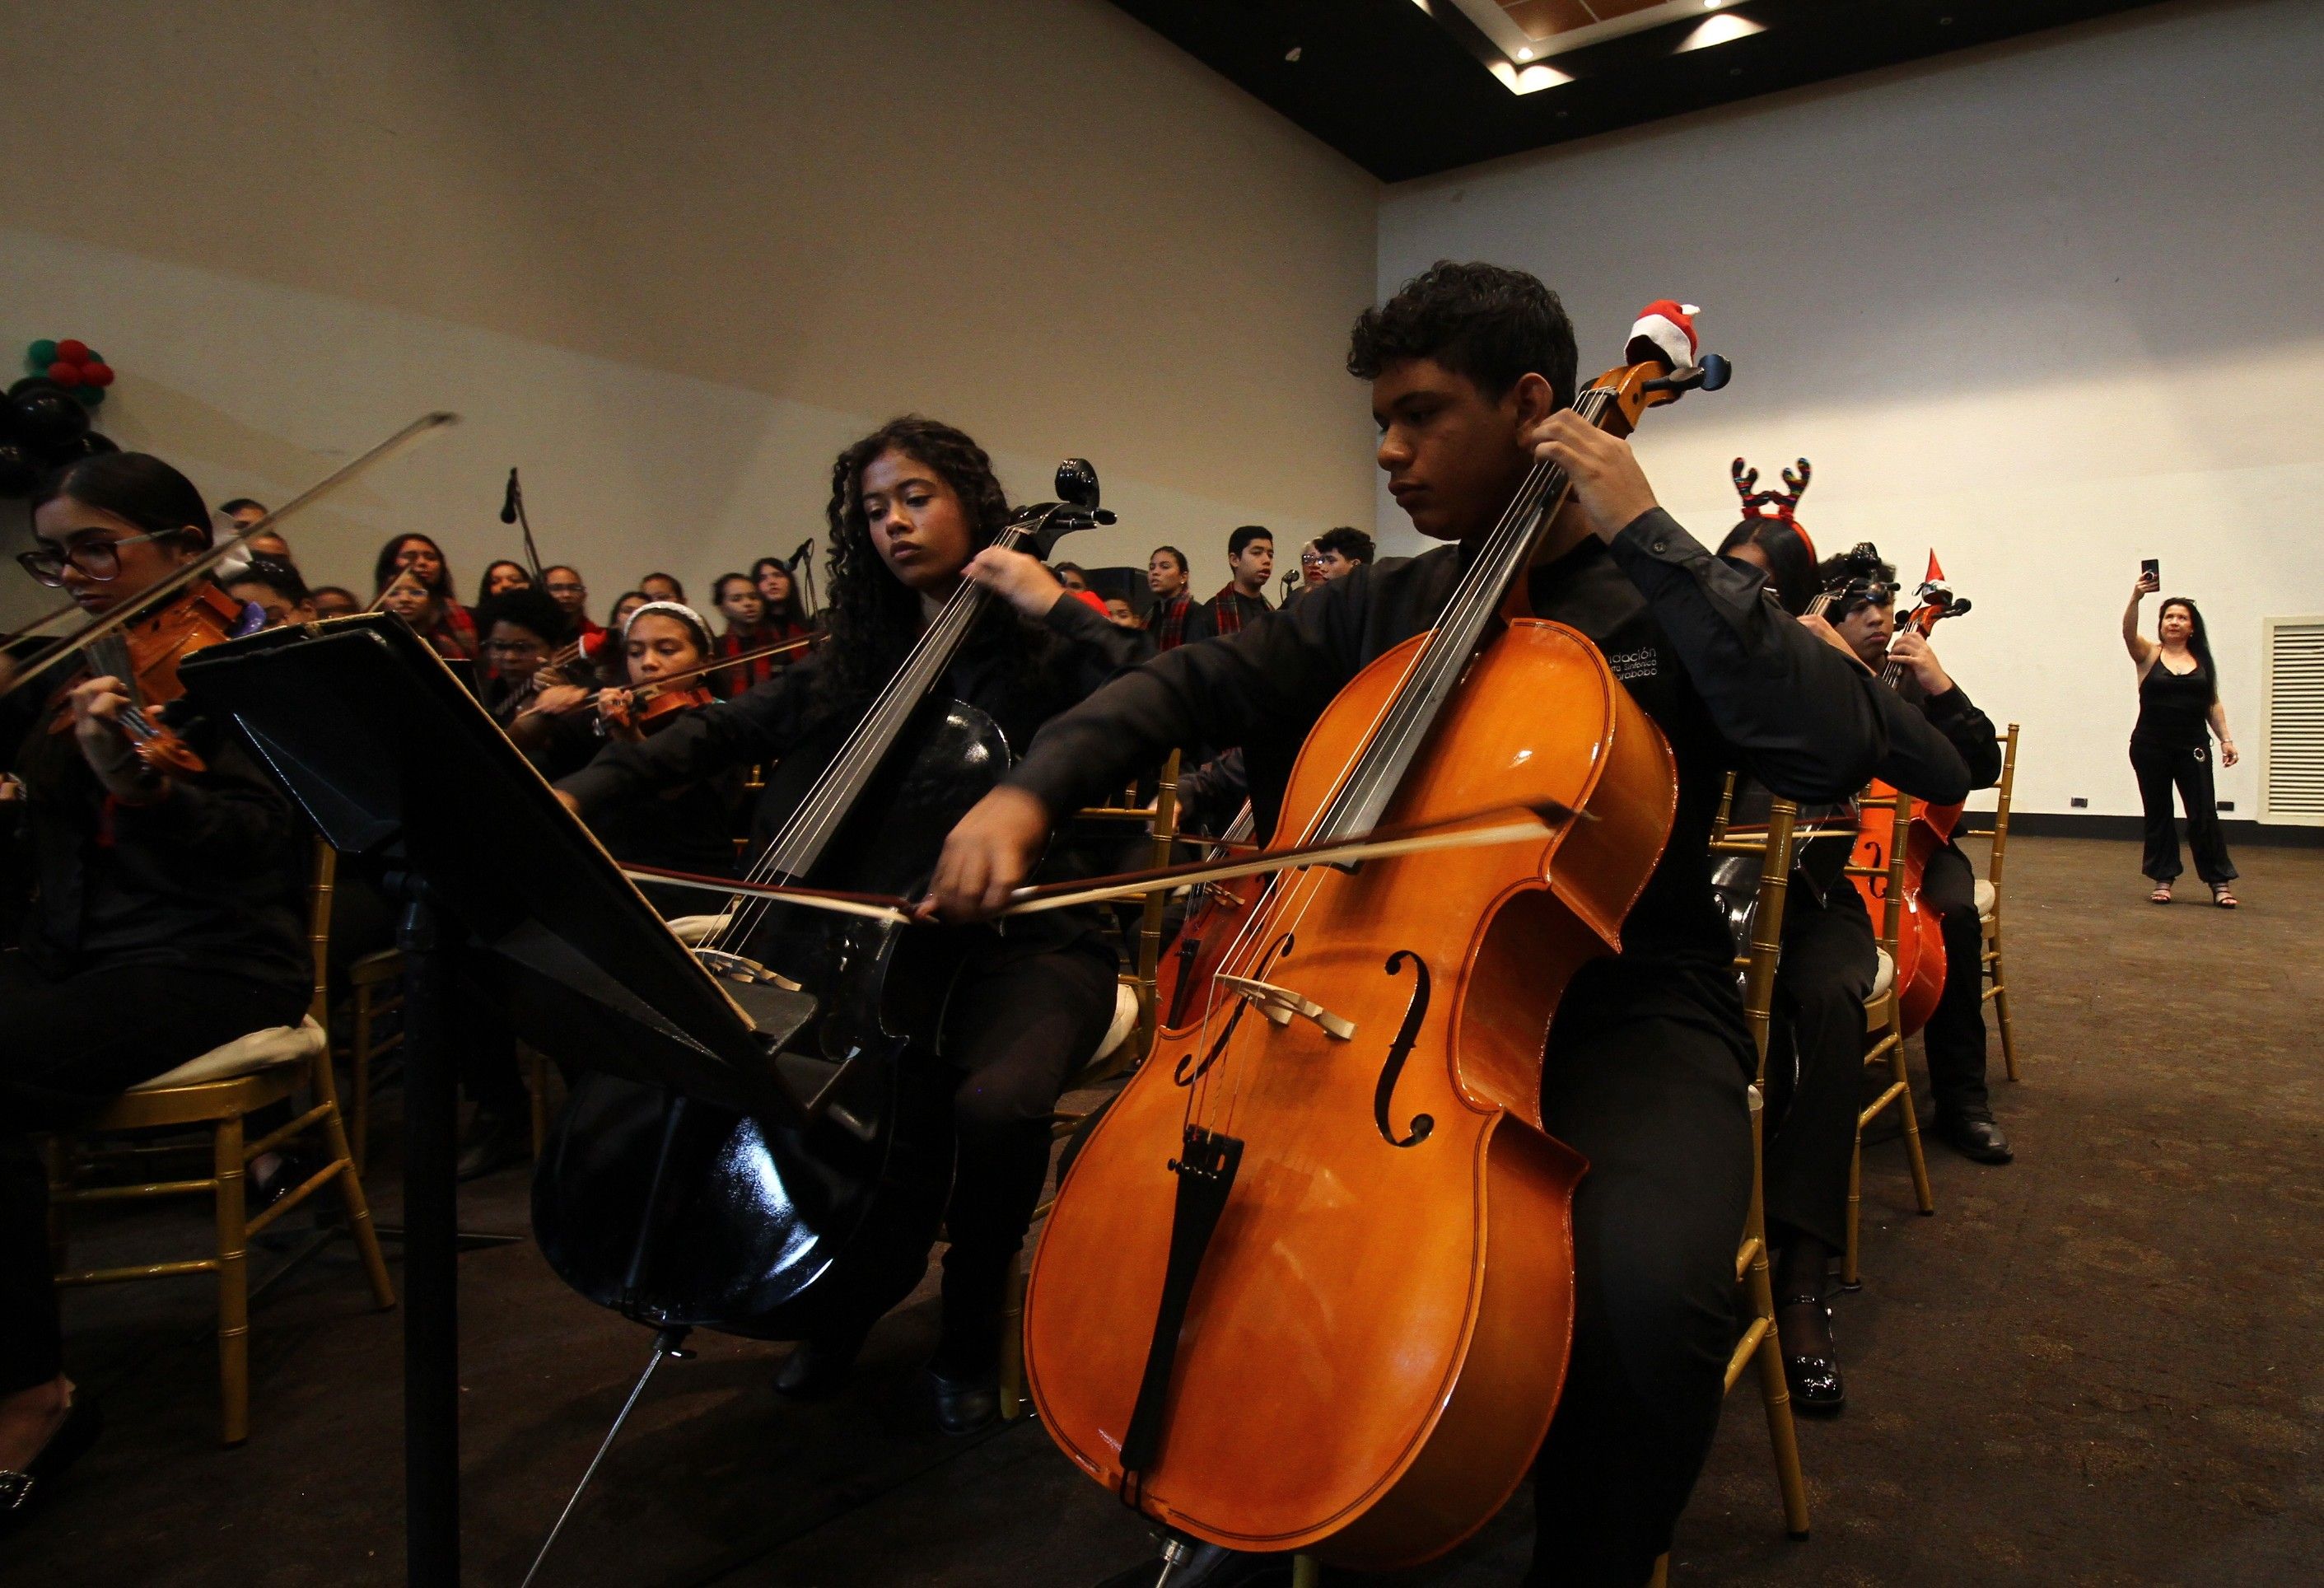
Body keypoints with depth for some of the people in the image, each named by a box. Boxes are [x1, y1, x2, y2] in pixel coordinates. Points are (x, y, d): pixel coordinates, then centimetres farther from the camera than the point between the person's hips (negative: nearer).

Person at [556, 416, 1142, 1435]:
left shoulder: (1044, 650, 1)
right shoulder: (857, 662, 14)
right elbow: (716, 735, 7)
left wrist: (1056, 607, -17)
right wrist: (583, 790, -7)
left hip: (1028, 943, -4)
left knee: (996, 1103, -33)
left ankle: (971, 1325, 1)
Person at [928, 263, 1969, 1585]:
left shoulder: (1667, 608, -1)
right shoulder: (1380, 609, 11)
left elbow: (1834, 751, -17)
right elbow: (1196, 686, 8)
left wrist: (1647, 535, -16)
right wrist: (1032, 788, -10)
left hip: (1621, 1014, -4)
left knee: (1649, 1288, -33)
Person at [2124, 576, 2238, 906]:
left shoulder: (2203, 661, 9)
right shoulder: (2149, 655, 2)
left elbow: (2214, 704, 11)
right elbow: (2128, 633, -18)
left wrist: (2226, 738, 1)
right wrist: (2136, 598, -33)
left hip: (2193, 748, 1)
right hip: (2151, 747, -1)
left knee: (2203, 814, -1)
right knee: (2157, 814, 5)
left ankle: (2220, 882, 4)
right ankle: (2163, 879, 13)